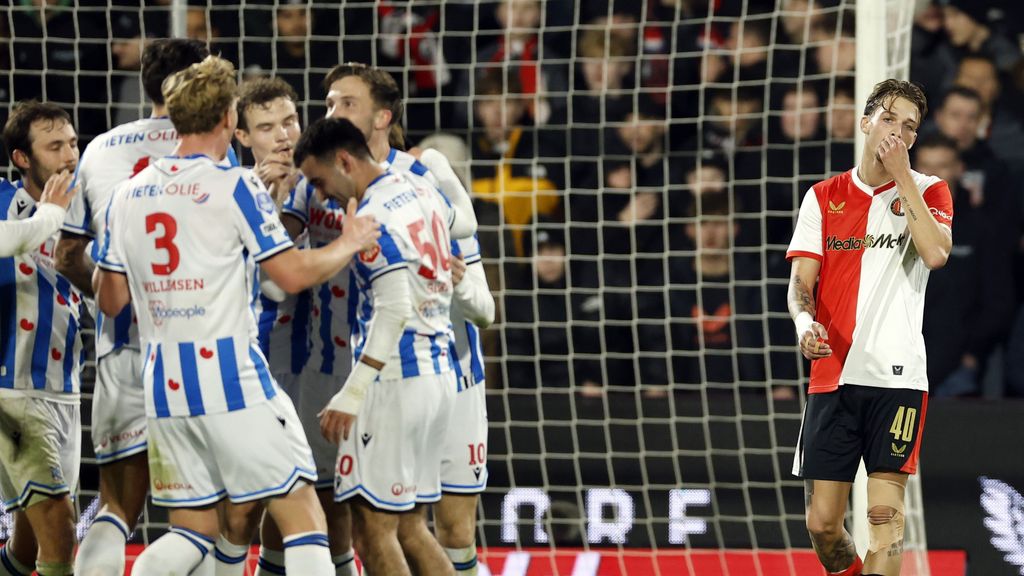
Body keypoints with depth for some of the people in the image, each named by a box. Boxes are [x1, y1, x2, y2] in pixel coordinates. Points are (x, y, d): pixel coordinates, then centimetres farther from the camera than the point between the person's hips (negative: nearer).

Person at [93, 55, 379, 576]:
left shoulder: (127, 195, 9)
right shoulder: (235, 187, -8)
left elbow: (111, 300, 14)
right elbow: (293, 274, -8)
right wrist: (350, 244, 9)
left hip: (164, 385, 6)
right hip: (232, 377, -6)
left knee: (194, 529, 13)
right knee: (301, 514, -2)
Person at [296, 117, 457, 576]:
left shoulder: (373, 217, -15)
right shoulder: (422, 193, 12)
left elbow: (395, 310, -23)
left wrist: (352, 395, -24)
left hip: (395, 382, -9)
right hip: (438, 372, 9)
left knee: (372, 529, -5)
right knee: (410, 529, 14)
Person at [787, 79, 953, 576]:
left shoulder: (927, 191, 6)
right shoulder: (823, 197, 12)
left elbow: (935, 254, -14)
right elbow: (801, 282, 7)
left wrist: (901, 174, -9)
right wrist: (804, 322, -15)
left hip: (897, 376, -2)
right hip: (832, 377, 2)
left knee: (885, 515, -11)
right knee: (822, 524, 1)